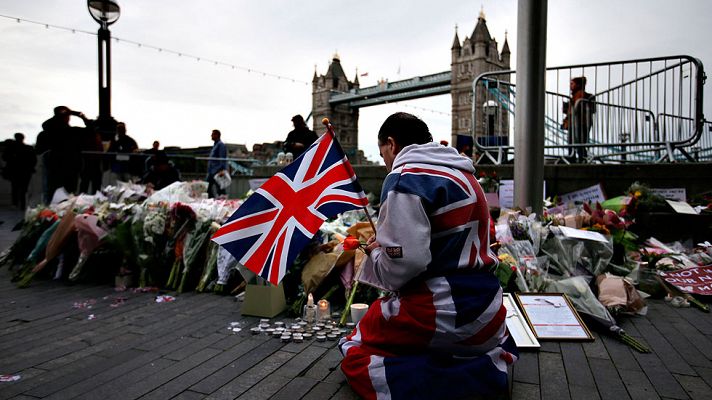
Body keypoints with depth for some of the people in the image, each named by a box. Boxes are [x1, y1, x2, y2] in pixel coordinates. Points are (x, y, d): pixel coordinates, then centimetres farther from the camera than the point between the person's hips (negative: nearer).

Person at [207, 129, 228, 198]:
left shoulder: (221, 145, -7)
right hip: (212, 172, 10)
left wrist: (222, 169, -25)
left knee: (219, 189, -9)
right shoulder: (214, 145, 22)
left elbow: (222, 159, -16)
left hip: (217, 171, -10)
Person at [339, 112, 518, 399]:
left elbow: (403, 265, -22)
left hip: (445, 316, -8)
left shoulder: (404, 177, -15)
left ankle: (462, 377, -8)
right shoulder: (463, 174, 12)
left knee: (355, 356, 9)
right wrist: (386, 243, 16)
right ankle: (487, 362, 9)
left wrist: (376, 251, 0)